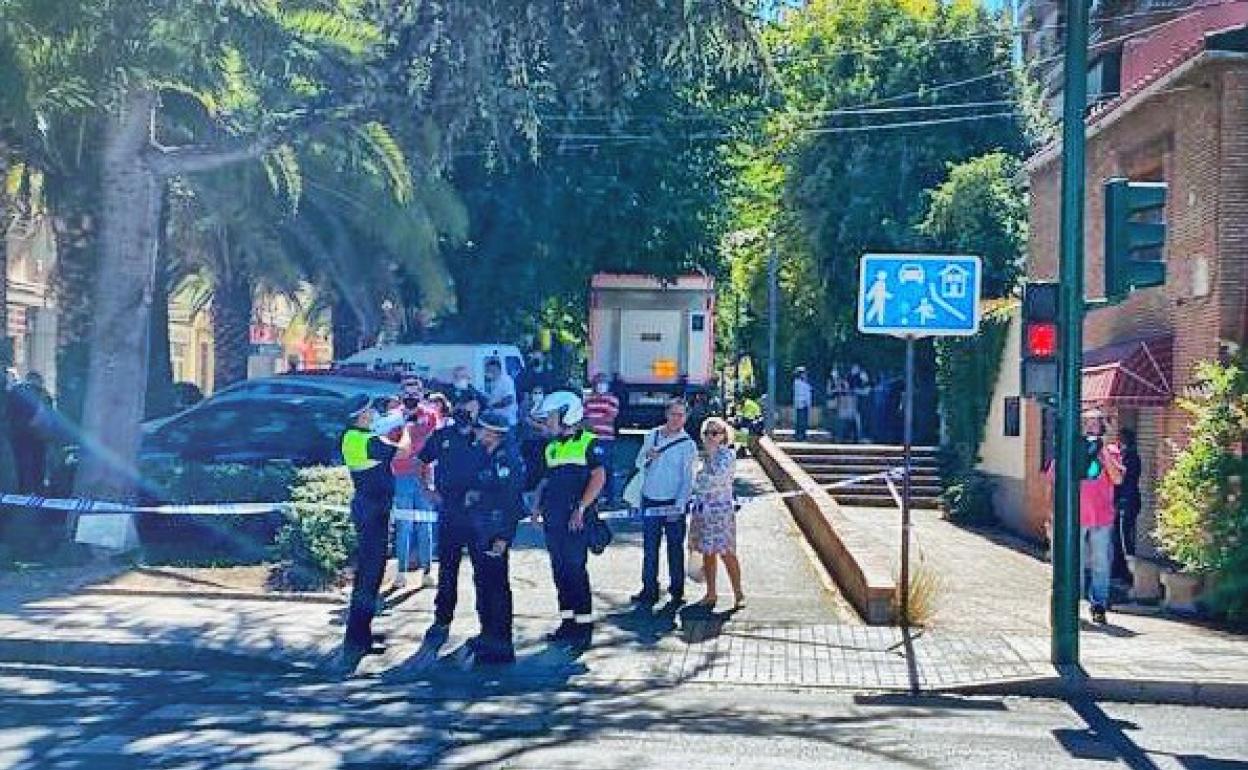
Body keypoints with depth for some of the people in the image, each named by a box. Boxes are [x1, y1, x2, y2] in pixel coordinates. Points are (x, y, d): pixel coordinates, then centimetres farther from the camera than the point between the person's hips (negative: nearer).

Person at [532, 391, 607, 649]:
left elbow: (599, 477, -11)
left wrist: (581, 508, -18)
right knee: (560, 570, 9)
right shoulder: (551, 448, 16)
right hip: (553, 519, 7)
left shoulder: (589, 443, -5)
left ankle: (584, 626, -1)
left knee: (576, 570, -7)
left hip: (575, 519, -7)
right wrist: (538, 505, 8)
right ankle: (568, 621, 18)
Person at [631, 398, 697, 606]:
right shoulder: (652, 435, 8)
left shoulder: (687, 445, -4)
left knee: (675, 548, 3)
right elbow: (639, 464, 13)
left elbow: (688, 479, -6)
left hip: (673, 503, -3)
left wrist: (679, 506, -15)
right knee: (649, 548, 7)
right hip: (649, 501, 3)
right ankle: (649, 591, 14)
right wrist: (648, 457, -10)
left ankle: (677, 591, 12)